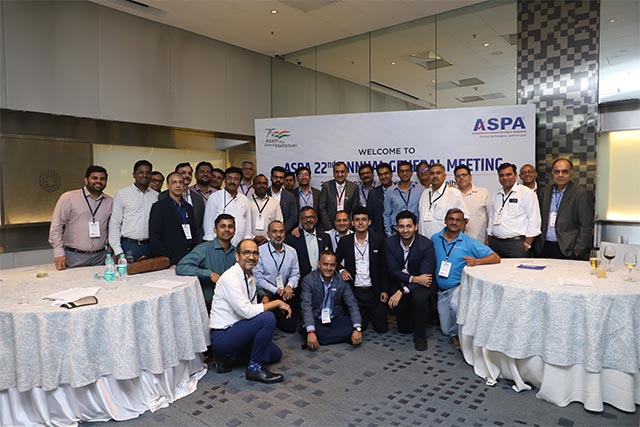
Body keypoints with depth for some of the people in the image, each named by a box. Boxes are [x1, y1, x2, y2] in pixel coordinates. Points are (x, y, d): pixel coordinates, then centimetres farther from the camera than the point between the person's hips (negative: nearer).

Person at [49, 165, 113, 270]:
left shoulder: (110, 202, 6)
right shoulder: (68, 197, -3)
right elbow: (56, 226, -2)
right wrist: (59, 253, -7)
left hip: (100, 257, 3)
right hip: (73, 257, -2)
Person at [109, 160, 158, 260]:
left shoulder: (157, 196, 8)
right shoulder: (122, 194, 2)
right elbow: (114, 224, 0)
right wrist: (118, 251, -7)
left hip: (151, 246, 2)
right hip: (129, 246, -2)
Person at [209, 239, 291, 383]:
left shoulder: (251, 278, 8)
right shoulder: (230, 278, -21)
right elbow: (247, 311, -29)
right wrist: (277, 303, -21)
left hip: (235, 329, 9)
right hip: (222, 336, -9)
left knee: (275, 354, 15)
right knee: (268, 318, -27)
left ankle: (227, 354, 15)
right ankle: (254, 368, -11)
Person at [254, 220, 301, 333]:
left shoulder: (292, 252, 5)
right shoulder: (259, 251, -9)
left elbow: (295, 274, 7)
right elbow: (258, 278, -11)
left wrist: (289, 286, -13)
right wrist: (276, 290, -14)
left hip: (286, 292, 3)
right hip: (266, 293, -2)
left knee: (290, 326, -14)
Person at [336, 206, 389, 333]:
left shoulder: (379, 238, -4)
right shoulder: (345, 241, -1)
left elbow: (385, 266, -1)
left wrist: (385, 290, -4)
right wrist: (341, 270, -13)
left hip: (374, 291, -1)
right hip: (354, 292, 1)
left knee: (381, 328, 4)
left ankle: (372, 314, 36)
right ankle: (365, 316, 40)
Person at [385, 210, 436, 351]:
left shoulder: (426, 244, -16)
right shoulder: (390, 243, -7)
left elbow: (425, 275, -20)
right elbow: (393, 271, -10)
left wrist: (403, 290, -29)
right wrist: (413, 279, -26)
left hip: (421, 283, -2)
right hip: (399, 282, 2)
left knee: (419, 297, -34)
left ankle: (420, 336, -11)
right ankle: (407, 325, 23)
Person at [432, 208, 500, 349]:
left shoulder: (469, 242, -7)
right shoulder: (435, 239, 1)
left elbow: (496, 258, -11)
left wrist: (477, 261, -28)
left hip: (459, 286, -3)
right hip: (442, 290, 3)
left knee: (455, 303, -37)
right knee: (445, 330, 7)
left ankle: (455, 333, -8)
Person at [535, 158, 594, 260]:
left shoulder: (581, 193, -3)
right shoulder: (544, 192, 12)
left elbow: (586, 226, -6)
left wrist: (578, 250, -10)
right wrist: (537, 245, 8)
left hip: (568, 251, -4)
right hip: (544, 248, 4)